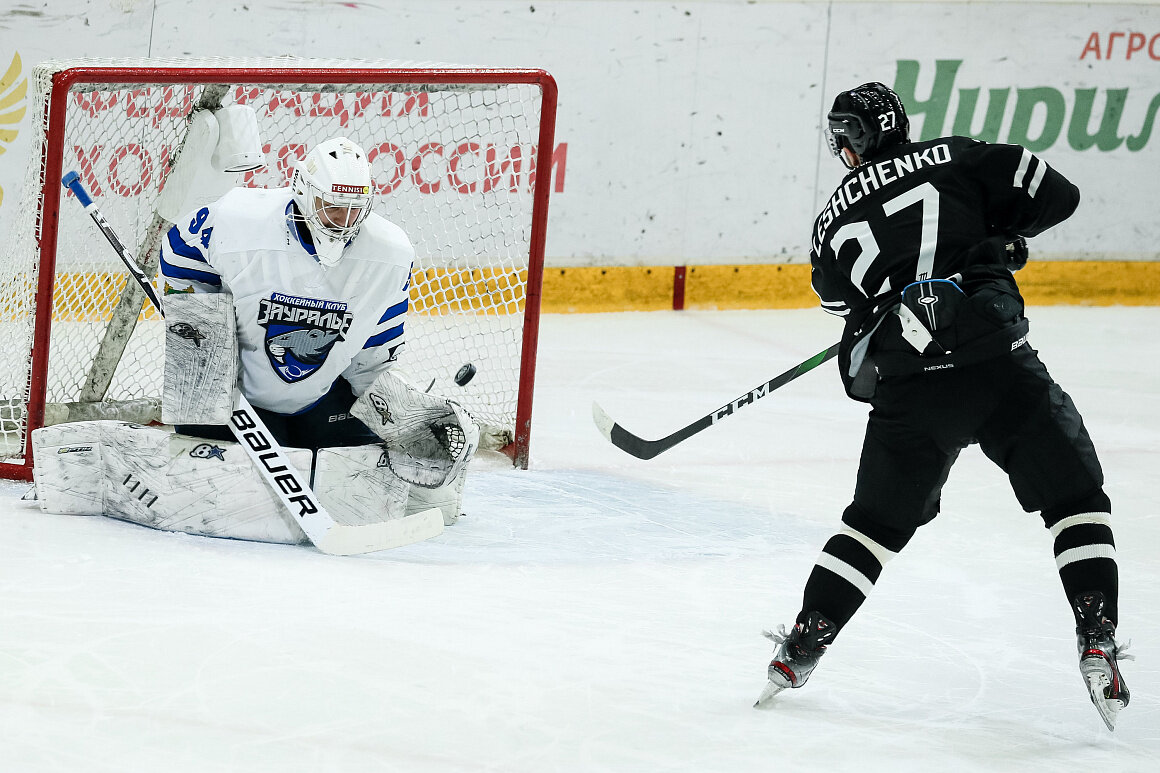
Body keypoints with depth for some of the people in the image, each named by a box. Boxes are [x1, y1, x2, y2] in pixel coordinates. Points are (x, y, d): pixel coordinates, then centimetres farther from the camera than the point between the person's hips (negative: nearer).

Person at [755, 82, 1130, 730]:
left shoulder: (835, 219, 15)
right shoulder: (957, 160, 8)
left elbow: (838, 295, 27)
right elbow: (1056, 195, 5)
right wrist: (1000, 236, 22)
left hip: (905, 390, 2)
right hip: (993, 358, -2)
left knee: (878, 520, 21)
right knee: (1075, 495, 10)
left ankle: (801, 650, 17)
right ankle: (1098, 643, -5)